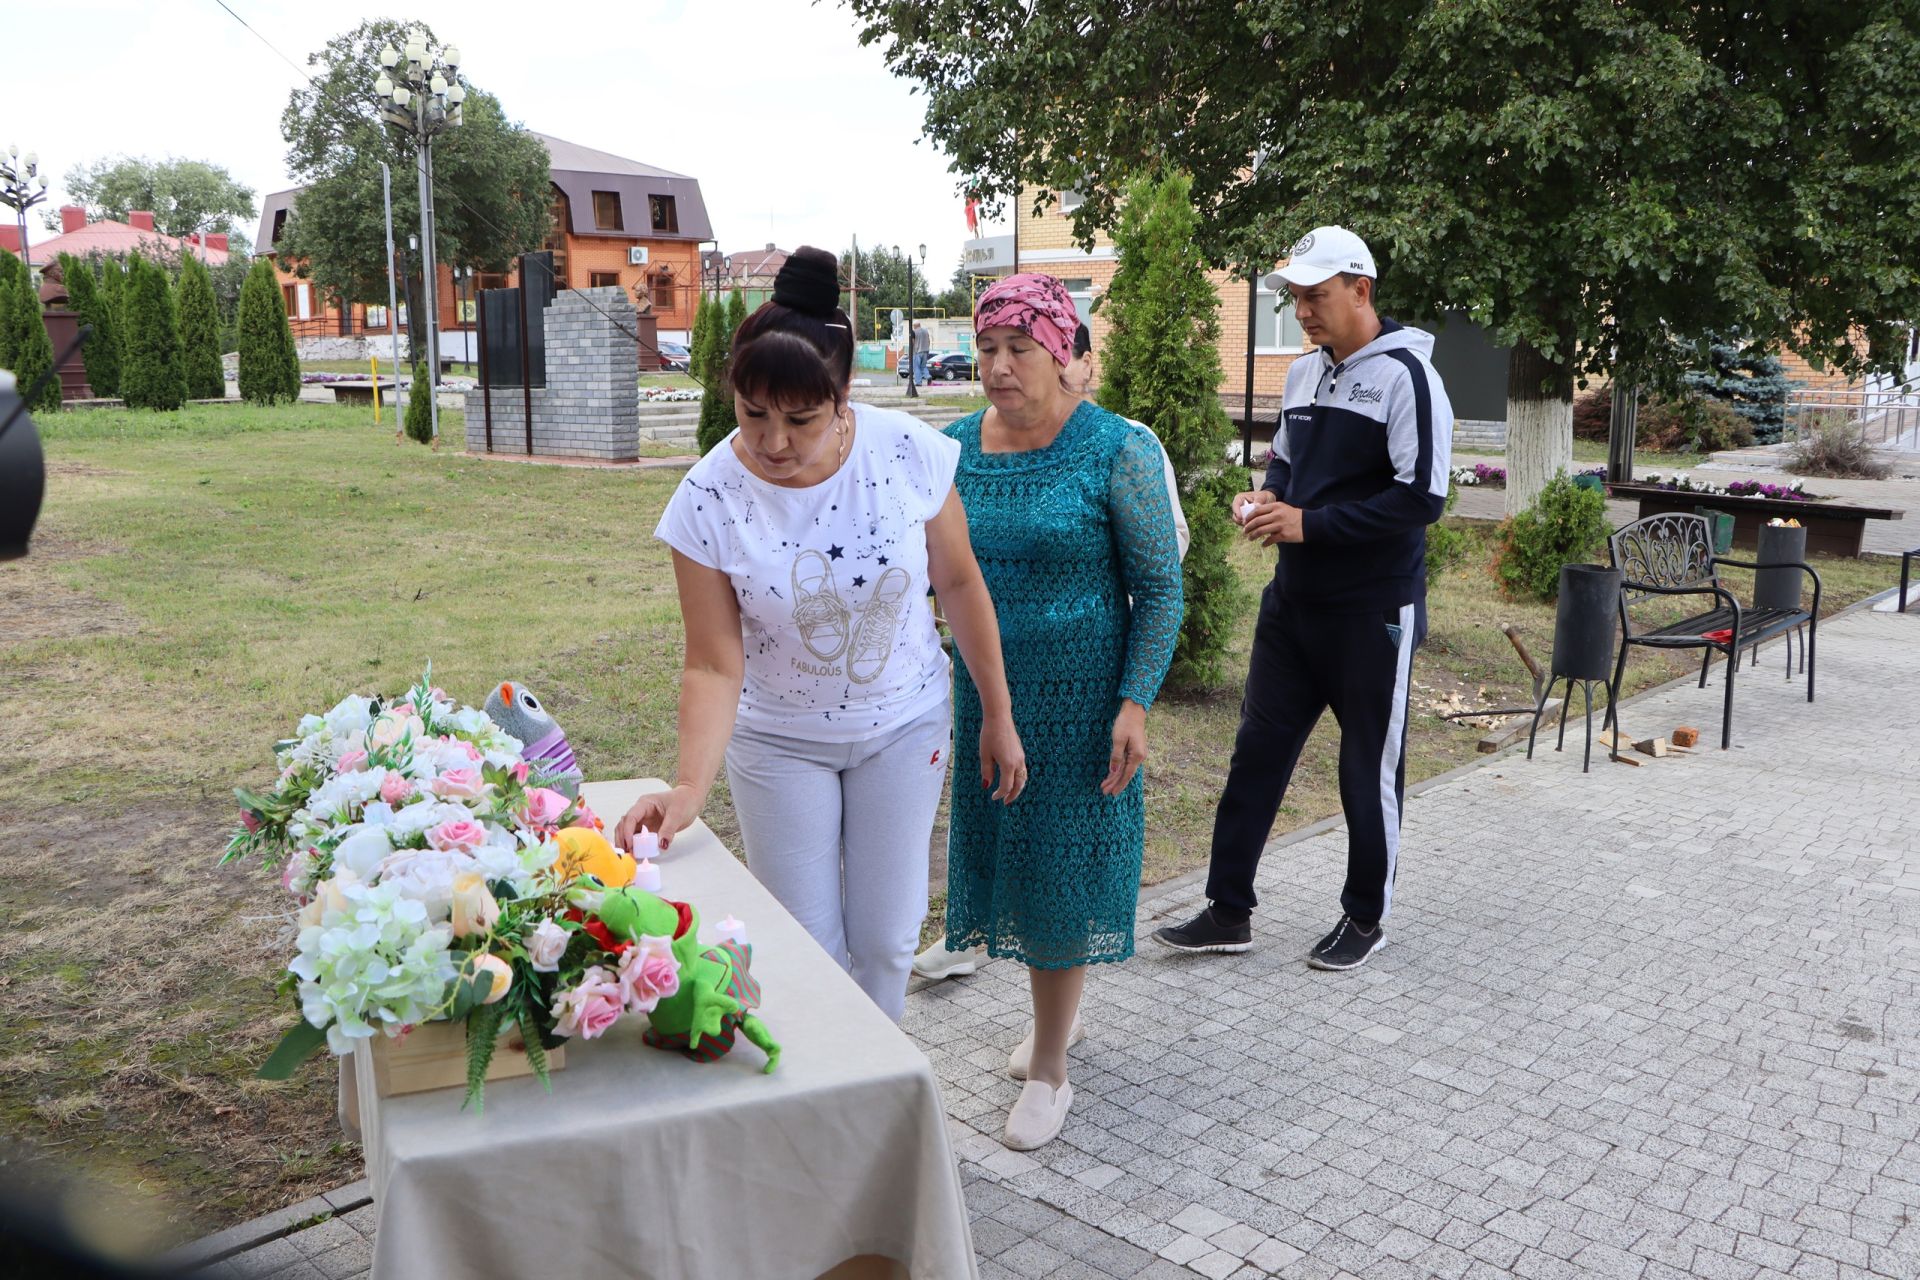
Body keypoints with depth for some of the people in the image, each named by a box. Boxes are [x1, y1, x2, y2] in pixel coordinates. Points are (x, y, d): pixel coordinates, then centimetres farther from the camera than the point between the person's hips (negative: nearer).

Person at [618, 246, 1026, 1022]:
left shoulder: (909, 454, -20)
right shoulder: (708, 501, -22)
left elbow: (959, 583, -6)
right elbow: (715, 666, -21)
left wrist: (998, 715, 0)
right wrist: (690, 786, -35)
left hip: (904, 728, 1)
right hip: (780, 743, -1)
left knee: (885, 938, 10)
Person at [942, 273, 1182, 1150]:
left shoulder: (1116, 451, -11)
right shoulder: (956, 450, 2)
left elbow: (1160, 587, -9)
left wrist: (1135, 703, -17)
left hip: (1081, 698, -5)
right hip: (986, 692, 5)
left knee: (1062, 865, 2)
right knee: (1004, 852, 14)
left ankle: (1049, 1072, 17)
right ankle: (1058, 1010, 39)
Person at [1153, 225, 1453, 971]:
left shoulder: (1404, 375, -14)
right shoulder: (1304, 373, 10)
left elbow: (1420, 498, -20)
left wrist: (1308, 523, -21)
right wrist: (1267, 499, 1)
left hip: (1373, 613, -7)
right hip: (1293, 601, 7)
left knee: (1370, 770, 7)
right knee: (1258, 753, 8)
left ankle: (1367, 918, 25)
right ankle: (1228, 912, 18)